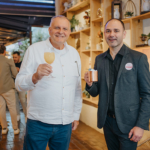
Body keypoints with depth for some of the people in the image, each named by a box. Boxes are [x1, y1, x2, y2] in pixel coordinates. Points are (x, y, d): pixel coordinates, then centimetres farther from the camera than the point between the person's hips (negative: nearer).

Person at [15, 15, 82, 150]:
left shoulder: (74, 54, 7)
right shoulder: (34, 49, -4)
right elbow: (19, 84, -8)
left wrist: (76, 115, 13)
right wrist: (35, 76, -28)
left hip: (66, 123, 4)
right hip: (38, 123, -3)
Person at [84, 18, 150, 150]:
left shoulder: (138, 58, -8)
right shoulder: (99, 59, 5)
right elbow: (96, 92, 9)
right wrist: (90, 84, -13)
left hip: (128, 123, -4)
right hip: (107, 120, 4)